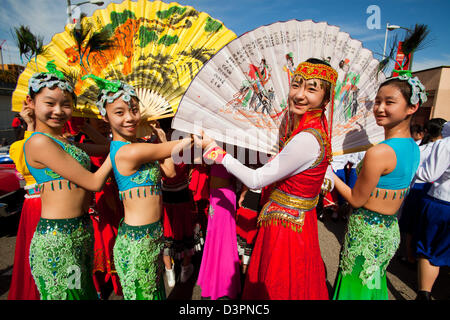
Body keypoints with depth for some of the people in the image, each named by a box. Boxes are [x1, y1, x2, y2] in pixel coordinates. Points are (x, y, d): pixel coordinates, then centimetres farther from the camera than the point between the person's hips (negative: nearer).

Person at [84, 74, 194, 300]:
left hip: (151, 234, 9)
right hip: (136, 241, -8)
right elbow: (176, 147, -16)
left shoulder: (138, 145, 4)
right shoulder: (128, 152, -23)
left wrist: (161, 138, 6)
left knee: (156, 291, 24)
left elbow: (169, 171, 5)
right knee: (142, 294, 12)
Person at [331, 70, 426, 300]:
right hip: (391, 231, 8)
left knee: (356, 286, 13)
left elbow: (356, 200, -17)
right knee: (374, 284, 28)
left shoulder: (379, 153, -26)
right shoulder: (413, 148, 2)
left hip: (366, 233, -8)